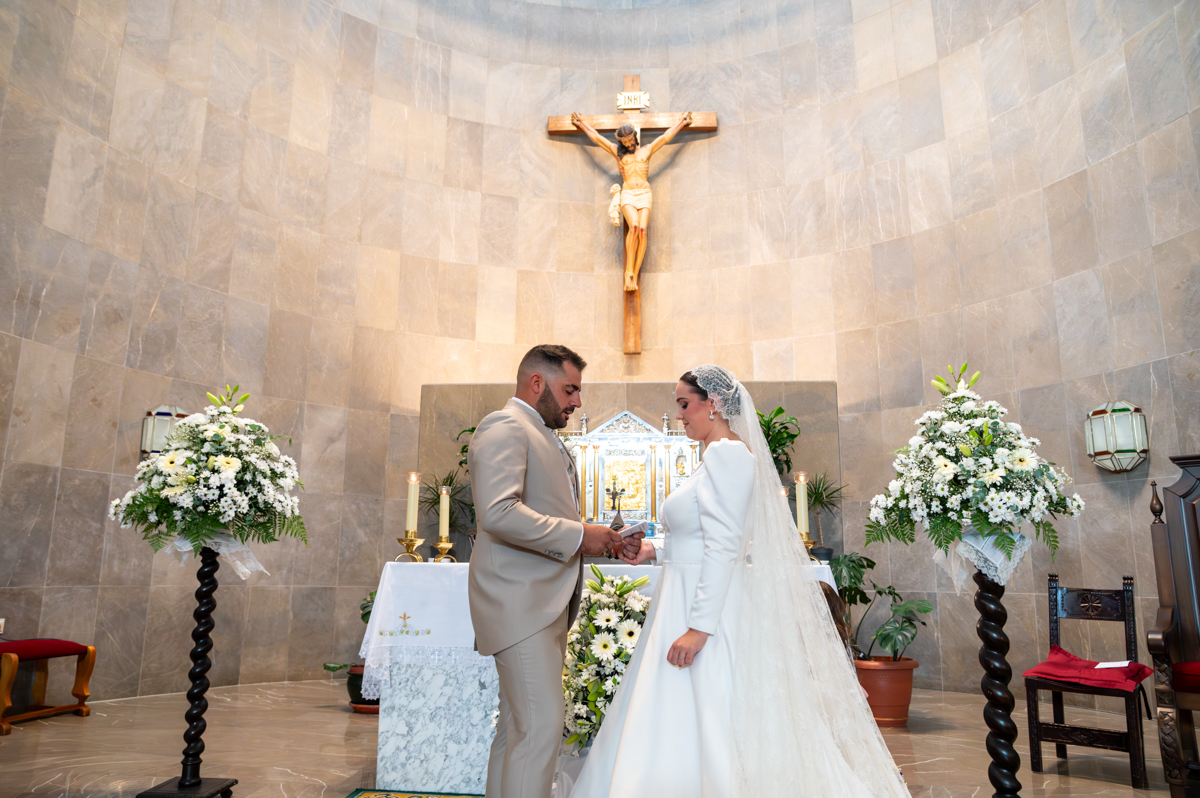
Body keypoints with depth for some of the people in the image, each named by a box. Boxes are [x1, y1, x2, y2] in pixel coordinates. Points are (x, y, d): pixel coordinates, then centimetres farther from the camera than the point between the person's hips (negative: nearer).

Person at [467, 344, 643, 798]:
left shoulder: (543, 437, 23)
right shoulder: (505, 427, -10)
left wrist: (600, 541, 12)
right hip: (519, 599, -10)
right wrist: (578, 535, -18)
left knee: (518, 727, 14)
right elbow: (498, 513, -25)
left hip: (544, 603, 10)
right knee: (541, 727, -11)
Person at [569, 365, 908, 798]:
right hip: (690, 599, 10)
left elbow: (723, 549, -21)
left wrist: (698, 627, -23)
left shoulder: (726, 453, -14)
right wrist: (656, 552, 12)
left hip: (709, 608, -10)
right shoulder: (725, 454, 17)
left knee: (703, 732, -2)